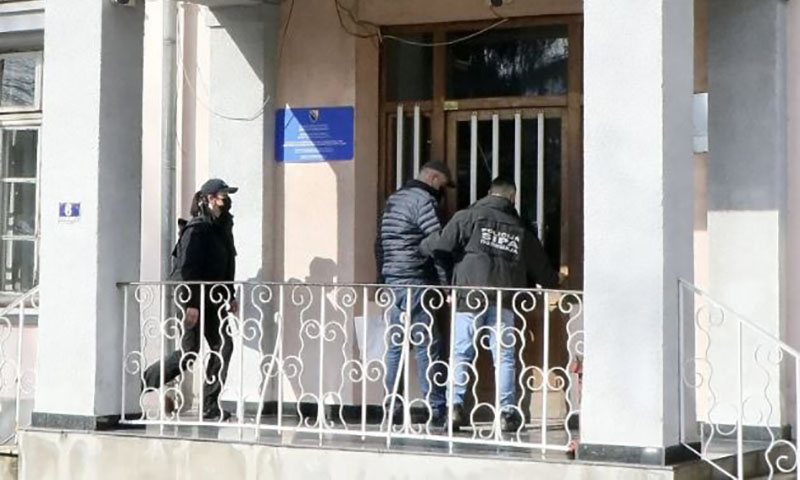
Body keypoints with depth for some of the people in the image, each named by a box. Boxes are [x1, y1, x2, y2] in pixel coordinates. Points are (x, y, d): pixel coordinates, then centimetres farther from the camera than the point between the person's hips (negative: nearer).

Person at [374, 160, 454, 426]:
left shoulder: (393, 199, 19)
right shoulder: (424, 201, -9)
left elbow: (380, 243, 22)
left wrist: (382, 279, 23)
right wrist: (447, 284, -15)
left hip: (393, 281, 9)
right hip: (416, 283, -9)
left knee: (395, 344, 10)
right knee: (428, 346, -7)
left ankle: (391, 408, 10)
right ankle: (436, 409, -6)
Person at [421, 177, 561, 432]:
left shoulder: (469, 217, 5)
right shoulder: (521, 229, 17)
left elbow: (441, 244, -2)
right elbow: (541, 269, 24)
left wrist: (424, 245, 20)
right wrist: (554, 282, 45)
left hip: (471, 295, -2)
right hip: (505, 300, 2)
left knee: (461, 353, 2)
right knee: (504, 356, 5)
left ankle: (455, 405, -8)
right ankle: (506, 412, 2)